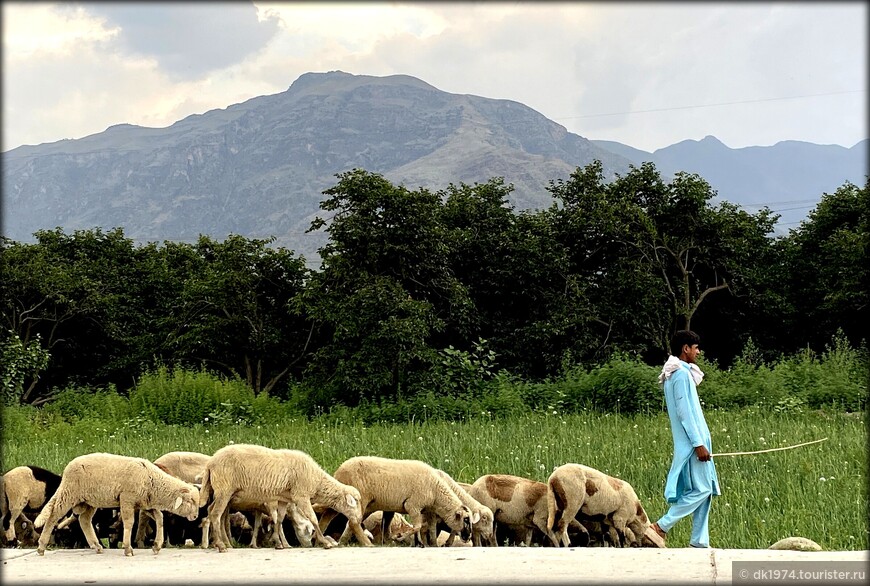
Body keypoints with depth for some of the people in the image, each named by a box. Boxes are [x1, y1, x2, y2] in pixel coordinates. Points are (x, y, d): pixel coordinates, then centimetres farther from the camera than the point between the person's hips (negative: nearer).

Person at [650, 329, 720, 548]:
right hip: (692, 442, -10)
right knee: (701, 489, -9)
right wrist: (698, 443, -20)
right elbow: (684, 412, -19)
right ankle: (661, 526, -8)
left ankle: (700, 541, 8)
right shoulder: (681, 374, -15)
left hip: (691, 442, 10)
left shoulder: (678, 373, 17)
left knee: (704, 490, 8)